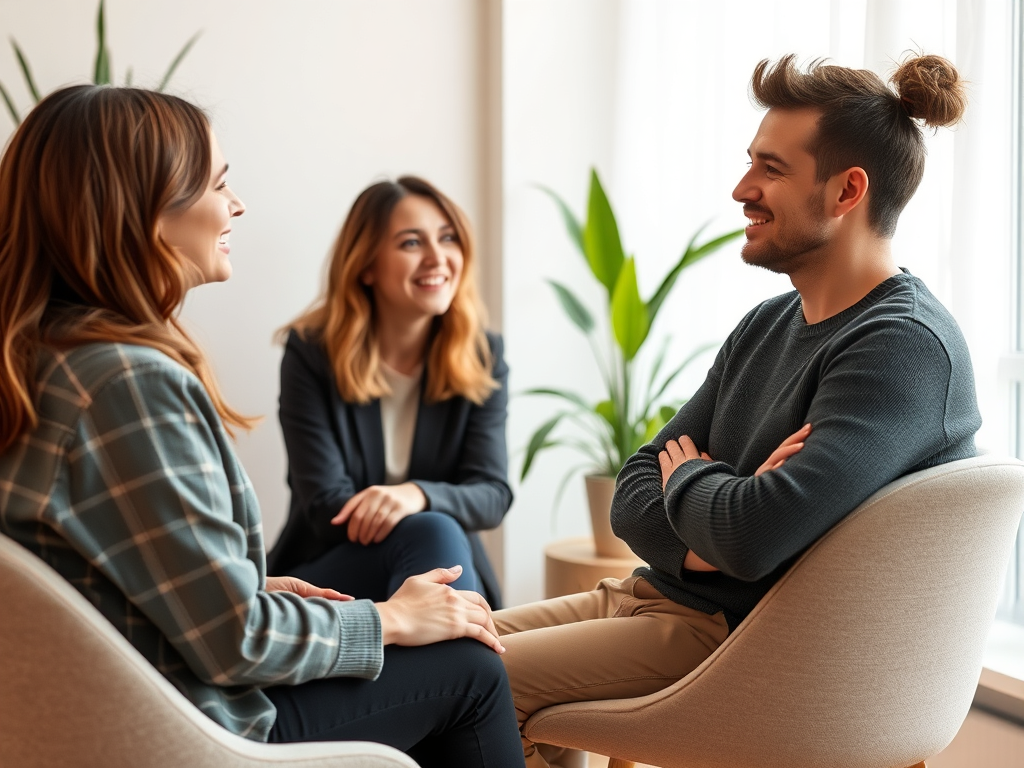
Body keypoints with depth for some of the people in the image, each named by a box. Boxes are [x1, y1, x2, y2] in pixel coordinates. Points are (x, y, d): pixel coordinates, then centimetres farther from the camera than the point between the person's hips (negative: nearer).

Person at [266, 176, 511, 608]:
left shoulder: (483, 358, 2)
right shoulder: (311, 353, -6)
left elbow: (492, 494, -7)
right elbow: (326, 505, -12)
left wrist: (417, 495, -31)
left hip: (448, 570, 3)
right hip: (325, 575, -3)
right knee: (431, 534, -33)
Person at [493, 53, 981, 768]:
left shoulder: (905, 348, -19)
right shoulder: (768, 324, 10)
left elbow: (755, 537, -31)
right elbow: (634, 494, 8)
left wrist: (687, 478, -9)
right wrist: (706, 540, -15)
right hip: (655, 594, 9)